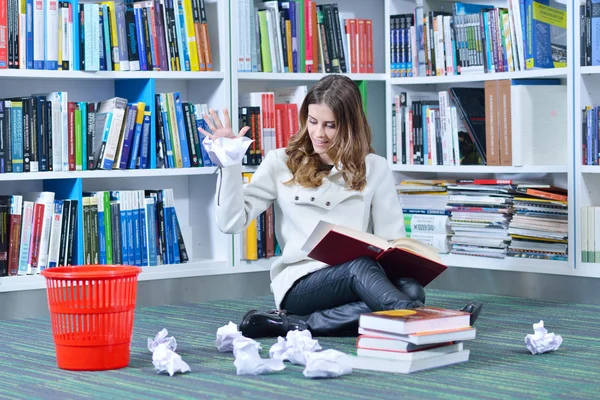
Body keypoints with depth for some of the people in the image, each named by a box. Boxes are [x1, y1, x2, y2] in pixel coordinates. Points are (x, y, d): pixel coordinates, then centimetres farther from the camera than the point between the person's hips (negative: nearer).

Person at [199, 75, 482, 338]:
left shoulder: (374, 169, 13)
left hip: (356, 278, 2)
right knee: (360, 267, -35)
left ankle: (292, 325, -36)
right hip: (298, 284, -2)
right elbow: (232, 222, 5)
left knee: (410, 290, -33)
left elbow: (393, 242, 6)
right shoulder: (281, 163, 11)